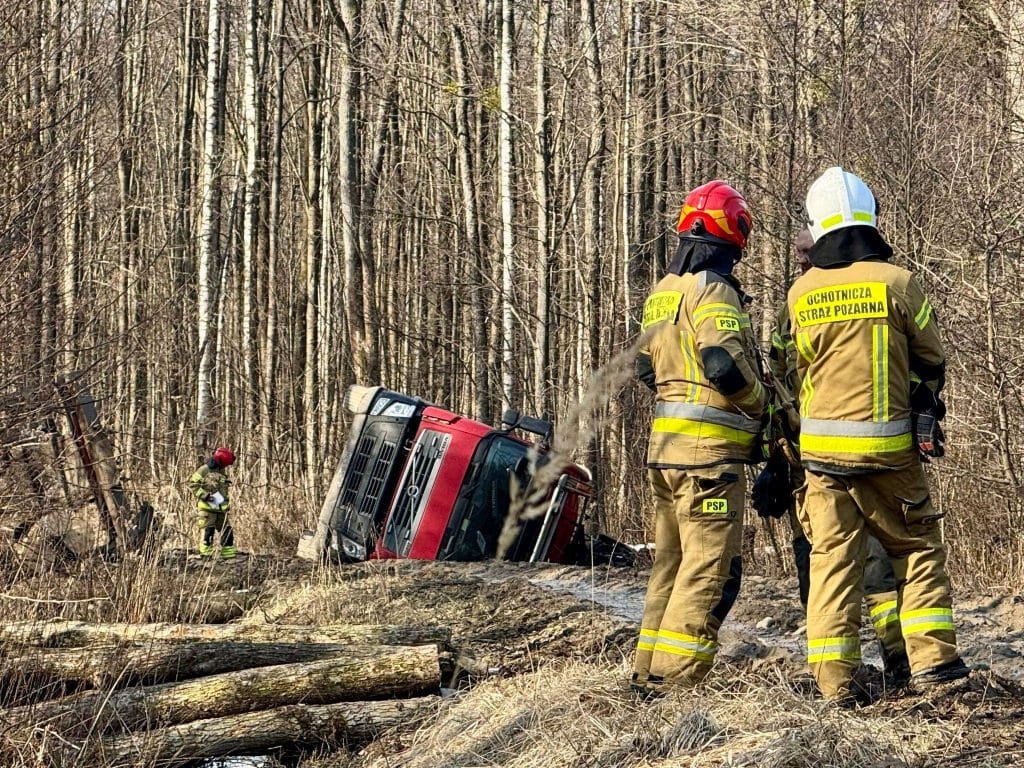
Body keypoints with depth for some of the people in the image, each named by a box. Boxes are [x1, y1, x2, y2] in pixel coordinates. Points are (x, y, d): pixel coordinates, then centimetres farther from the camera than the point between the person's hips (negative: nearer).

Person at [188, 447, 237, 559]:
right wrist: (204, 495, -19)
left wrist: (227, 503, 18)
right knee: (207, 532, -9)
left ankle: (229, 555, 13)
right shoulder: (204, 470, -7)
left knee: (227, 532, 7)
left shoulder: (221, 472, 18)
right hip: (207, 508, -8)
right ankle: (205, 556, -6)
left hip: (220, 508, 8)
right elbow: (192, 483, -12)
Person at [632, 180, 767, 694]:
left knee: (672, 564, 16)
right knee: (709, 569, -7)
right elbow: (725, 363, -22)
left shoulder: (662, 292, 16)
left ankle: (648, 671, 19)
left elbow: (646, 365, 21)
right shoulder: (713, 291, -13)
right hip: (710, 452, -9)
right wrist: (759, 402, -6)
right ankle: (676, 679, -11)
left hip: (664, 444, 9)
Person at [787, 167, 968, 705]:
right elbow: (932, 361, 4)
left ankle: (834, 679, 2)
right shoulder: (896, 282, -6)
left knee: (832, 557, 5)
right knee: (918, 547, 12)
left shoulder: (801, 293, 0)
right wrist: (924, 407, 23)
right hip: (889, 450, -2)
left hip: (822, 450, 2)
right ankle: (931, 656, 4)